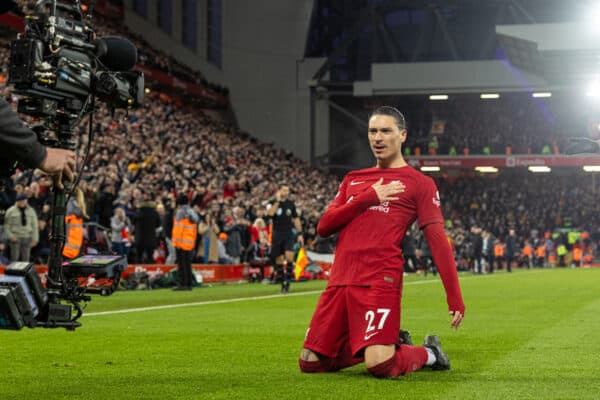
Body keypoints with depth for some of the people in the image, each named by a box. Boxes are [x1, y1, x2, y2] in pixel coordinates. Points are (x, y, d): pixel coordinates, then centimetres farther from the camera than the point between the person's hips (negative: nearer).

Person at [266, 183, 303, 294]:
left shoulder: (291, 204, 8)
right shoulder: (273, 203, 1)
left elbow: (296, 219, 13)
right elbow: (270, 213, -20)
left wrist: (300, 234, 8)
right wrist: (277, 201, -19)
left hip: (289, 233, 1)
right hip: (277, 234, -1)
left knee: (289, 256, -19)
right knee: (279, 260, 1)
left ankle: (288, 281, -10)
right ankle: (283, 283, 11)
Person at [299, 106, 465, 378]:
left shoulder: (419, 183, 6)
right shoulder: (353, 180, 21)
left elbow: (438, 241, 0)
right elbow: (324, 227, 10)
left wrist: (455, 299, -7)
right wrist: (368, 198, -3)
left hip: (380, 281, -6)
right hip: (339, 281, 6)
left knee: (380, 366, -22)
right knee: (310, 363, 6)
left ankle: (429, 353, 11)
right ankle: (388, 344, 23)